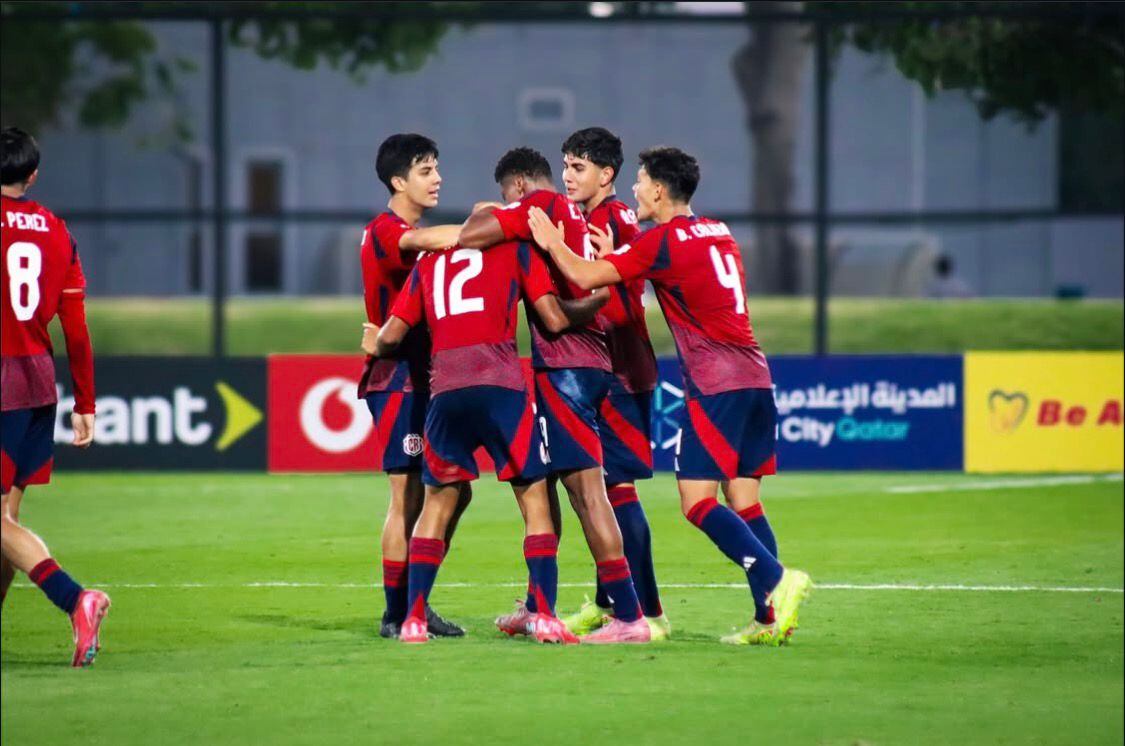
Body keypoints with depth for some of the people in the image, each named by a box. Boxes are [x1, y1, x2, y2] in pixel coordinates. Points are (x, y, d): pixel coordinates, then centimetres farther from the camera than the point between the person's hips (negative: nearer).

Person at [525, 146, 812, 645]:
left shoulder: (663, 240, -6)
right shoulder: (719, 234, 17)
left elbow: (586, 277, -7)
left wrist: (552, 243, 9)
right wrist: (617, 256, 27)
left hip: (715, 383, -8)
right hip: (754, 377, 8)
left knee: (698, 501, -8)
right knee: (743, 500, 7)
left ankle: (776, 580, -24)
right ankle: (769, 617, 0)